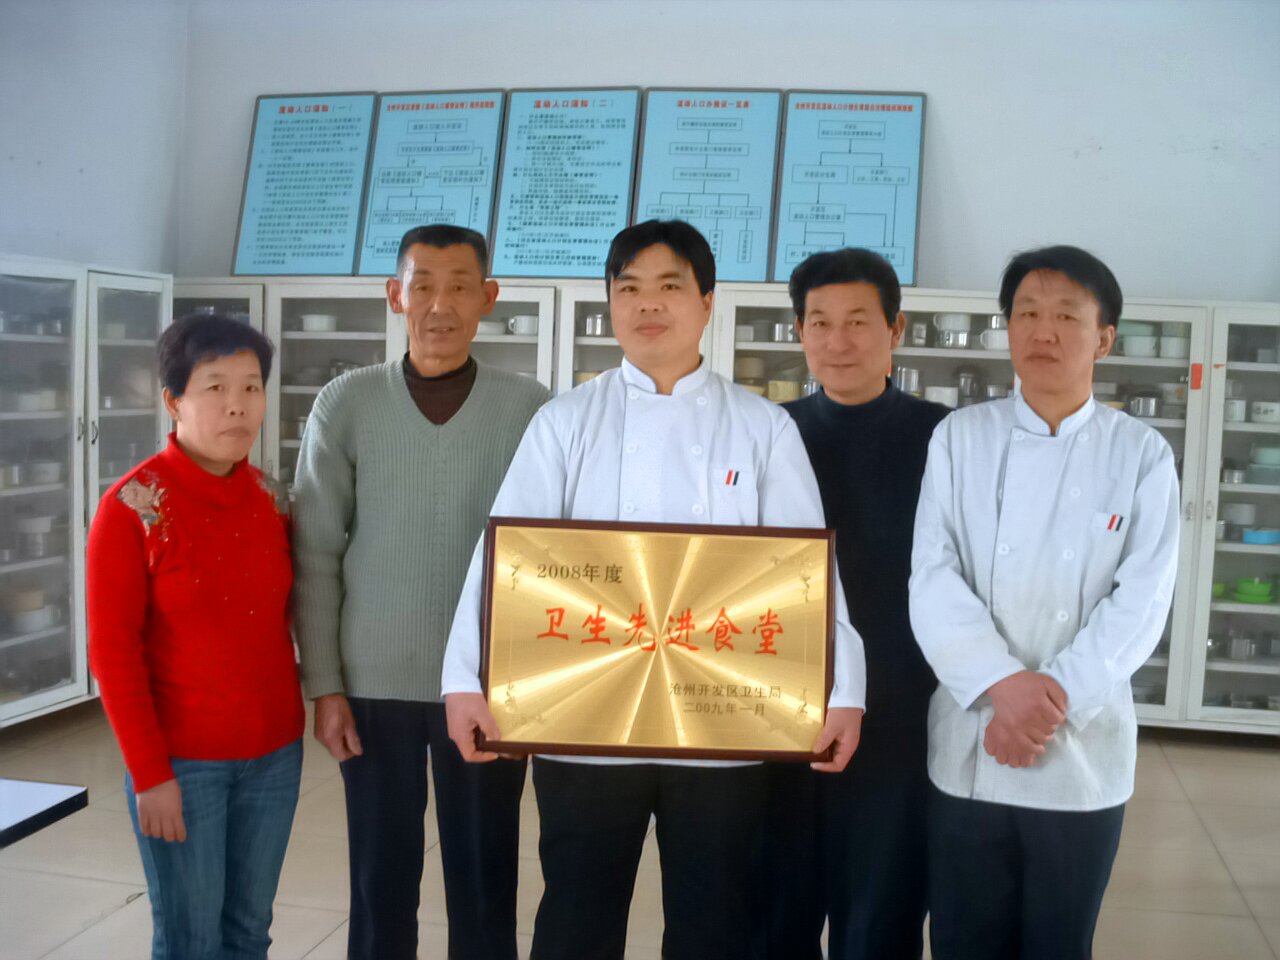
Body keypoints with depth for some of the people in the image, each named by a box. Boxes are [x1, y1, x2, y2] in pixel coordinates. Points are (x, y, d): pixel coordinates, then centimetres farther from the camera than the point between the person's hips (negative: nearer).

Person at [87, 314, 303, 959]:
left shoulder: (271, 501, 3)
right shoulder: (131, 507, -12)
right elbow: (112, 651, -11)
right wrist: (149, 773, -12)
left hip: (275, 752, 4)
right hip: (182, 760, -4)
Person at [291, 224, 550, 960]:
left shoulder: (533, 408, -4)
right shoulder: (346, 405, -2)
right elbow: (316, 554, 1)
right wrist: (324, 684, -2)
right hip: (375, 683, 1)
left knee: (485, 878, 12)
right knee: (381, 878, 13)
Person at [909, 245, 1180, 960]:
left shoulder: (1142, 456, 1)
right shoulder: (960, 438, 2)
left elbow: (1141, 601, -6)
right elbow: (933, 578, -6)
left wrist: (1050, 701, -17)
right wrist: (1005, 685, -20)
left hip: (1083, 757, 0)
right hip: (968, 749, 0)